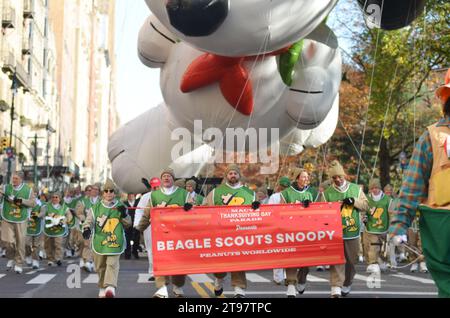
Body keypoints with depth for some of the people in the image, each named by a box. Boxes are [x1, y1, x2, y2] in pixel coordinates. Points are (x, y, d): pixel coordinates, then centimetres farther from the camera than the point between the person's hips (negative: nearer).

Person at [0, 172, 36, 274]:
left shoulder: (28, 190, 2)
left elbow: (33, 203, -1)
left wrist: (22, 201, -15)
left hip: (21, 220, 0)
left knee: (20, 243, 1)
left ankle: (19, 264, 14)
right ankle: (11, 258, 23)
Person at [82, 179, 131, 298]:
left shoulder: (120, 207, 8)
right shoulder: (96, 207, 8)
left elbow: (128, 224, 9)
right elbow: (89, 220, 2)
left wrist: (124, 215, -9)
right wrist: (87, 229, -18)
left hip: (115, 241, -2)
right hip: (99, 240, 2)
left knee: (112, 264, -16)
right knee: (100, 266, 10)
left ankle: (110, 287, -29)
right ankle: (102, 288, 27)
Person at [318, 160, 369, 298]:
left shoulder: (356, 189, 7)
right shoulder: (327, 193, 2)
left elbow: (365, 206, 6)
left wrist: (354, 201, -10)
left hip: (353, 231, 2)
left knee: (351, 260, 13)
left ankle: (347, 284, 33)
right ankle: (336, 288, -14)